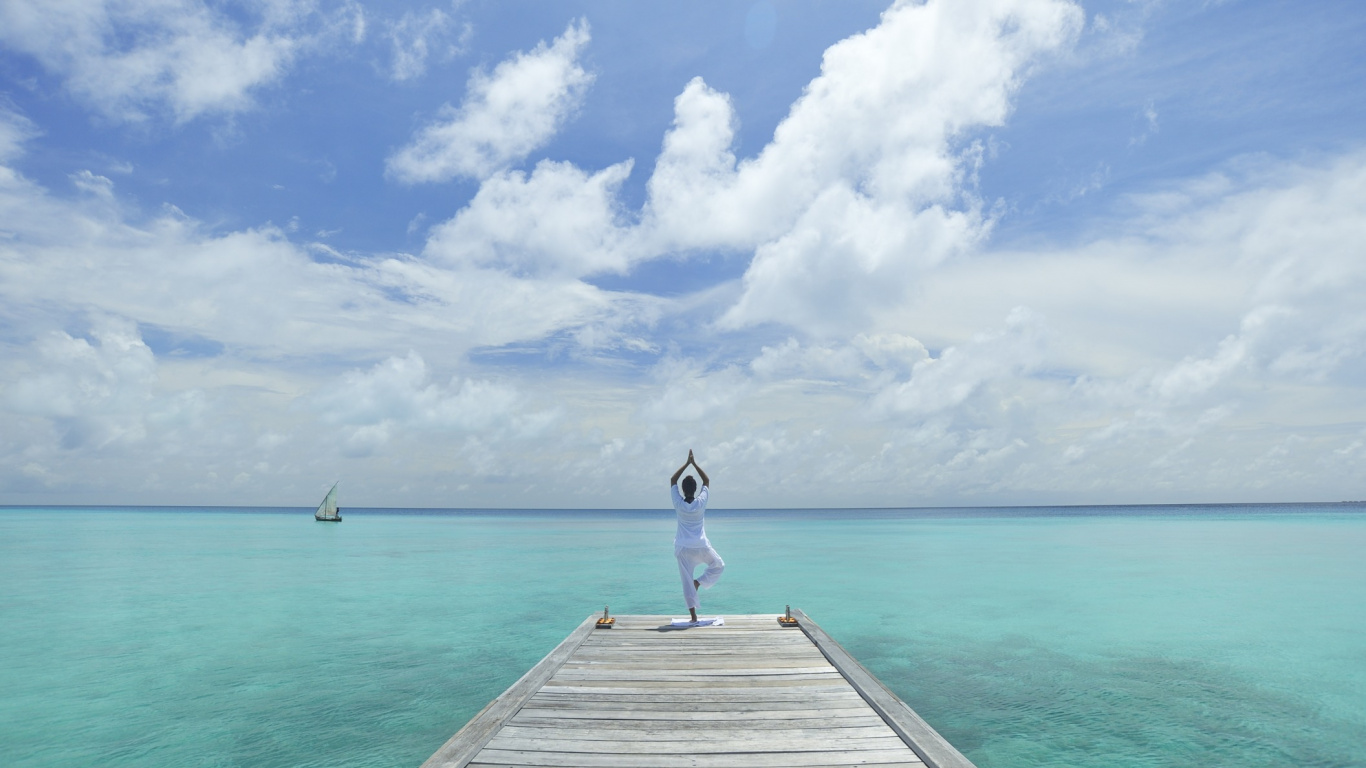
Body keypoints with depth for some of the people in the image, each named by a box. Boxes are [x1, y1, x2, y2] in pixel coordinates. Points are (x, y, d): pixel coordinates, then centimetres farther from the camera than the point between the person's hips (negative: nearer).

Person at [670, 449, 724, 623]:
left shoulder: (678, 503, -8)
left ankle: (693, 616, 0)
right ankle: (699, 582, 3)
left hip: (683, 548, 1)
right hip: (701, 547, -1)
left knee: (687, 582, 3)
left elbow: (672, 480, 3)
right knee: (719, 566, 24)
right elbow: (706, 481, 4)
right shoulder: (701, 502, -9)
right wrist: (695, 463, 4)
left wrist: (687, 463, 4)